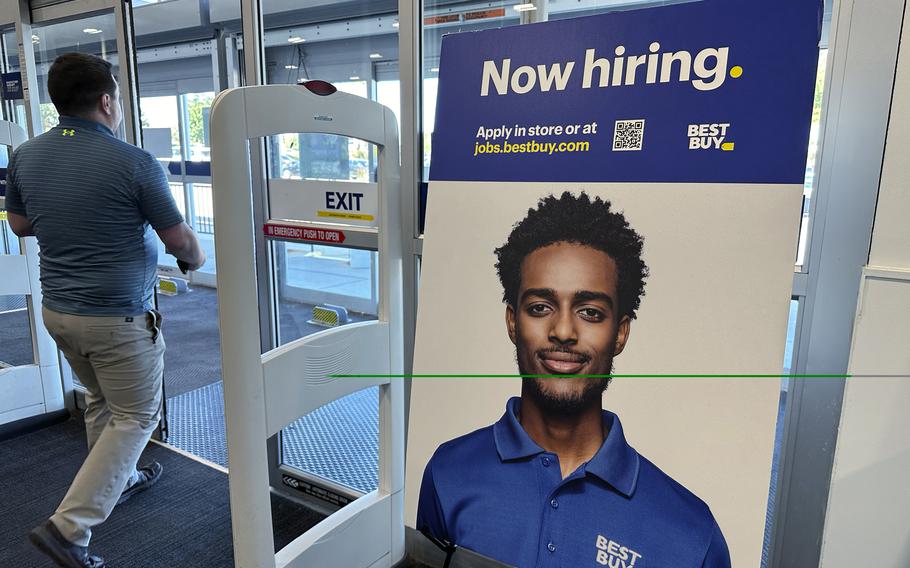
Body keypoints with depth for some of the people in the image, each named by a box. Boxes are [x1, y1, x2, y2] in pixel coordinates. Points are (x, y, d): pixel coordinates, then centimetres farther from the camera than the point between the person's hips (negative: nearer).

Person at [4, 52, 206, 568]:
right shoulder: (135, 163, -18)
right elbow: (180, 240, -10)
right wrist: (198, 259, 12)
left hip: (57, 309, 7)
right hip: (118, 317, -7)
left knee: (102, 401, 26)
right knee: (136, 416, 8)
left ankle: (118, 480, 44)